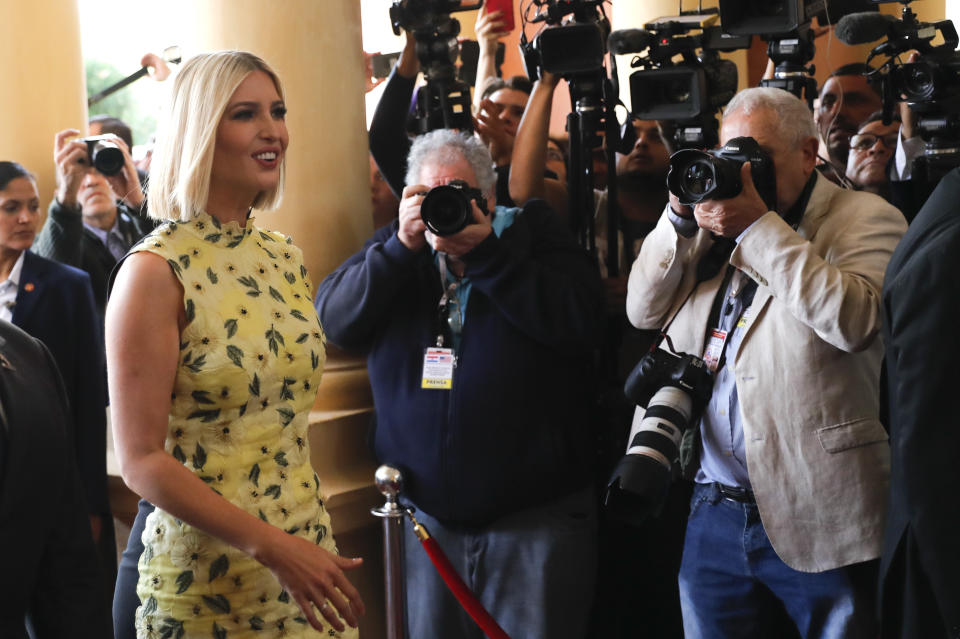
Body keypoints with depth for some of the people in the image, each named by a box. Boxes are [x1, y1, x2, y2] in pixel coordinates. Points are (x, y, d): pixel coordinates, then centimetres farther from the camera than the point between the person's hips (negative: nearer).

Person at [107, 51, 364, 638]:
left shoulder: (286, 259, 7)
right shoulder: (157, 270, -14)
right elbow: (141, 460, -16)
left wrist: (314, 548, 12)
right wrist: (272, 545, -23)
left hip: (307, 558, 6)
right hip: (207, 585, -6)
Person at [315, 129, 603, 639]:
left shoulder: (533, 231, 0)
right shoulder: (395, 246, 9)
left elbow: (580, 322, -16)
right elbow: (333, 320, -6)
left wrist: (485, 251, -20)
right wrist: (403, 245, -16)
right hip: (425, 513, 3)